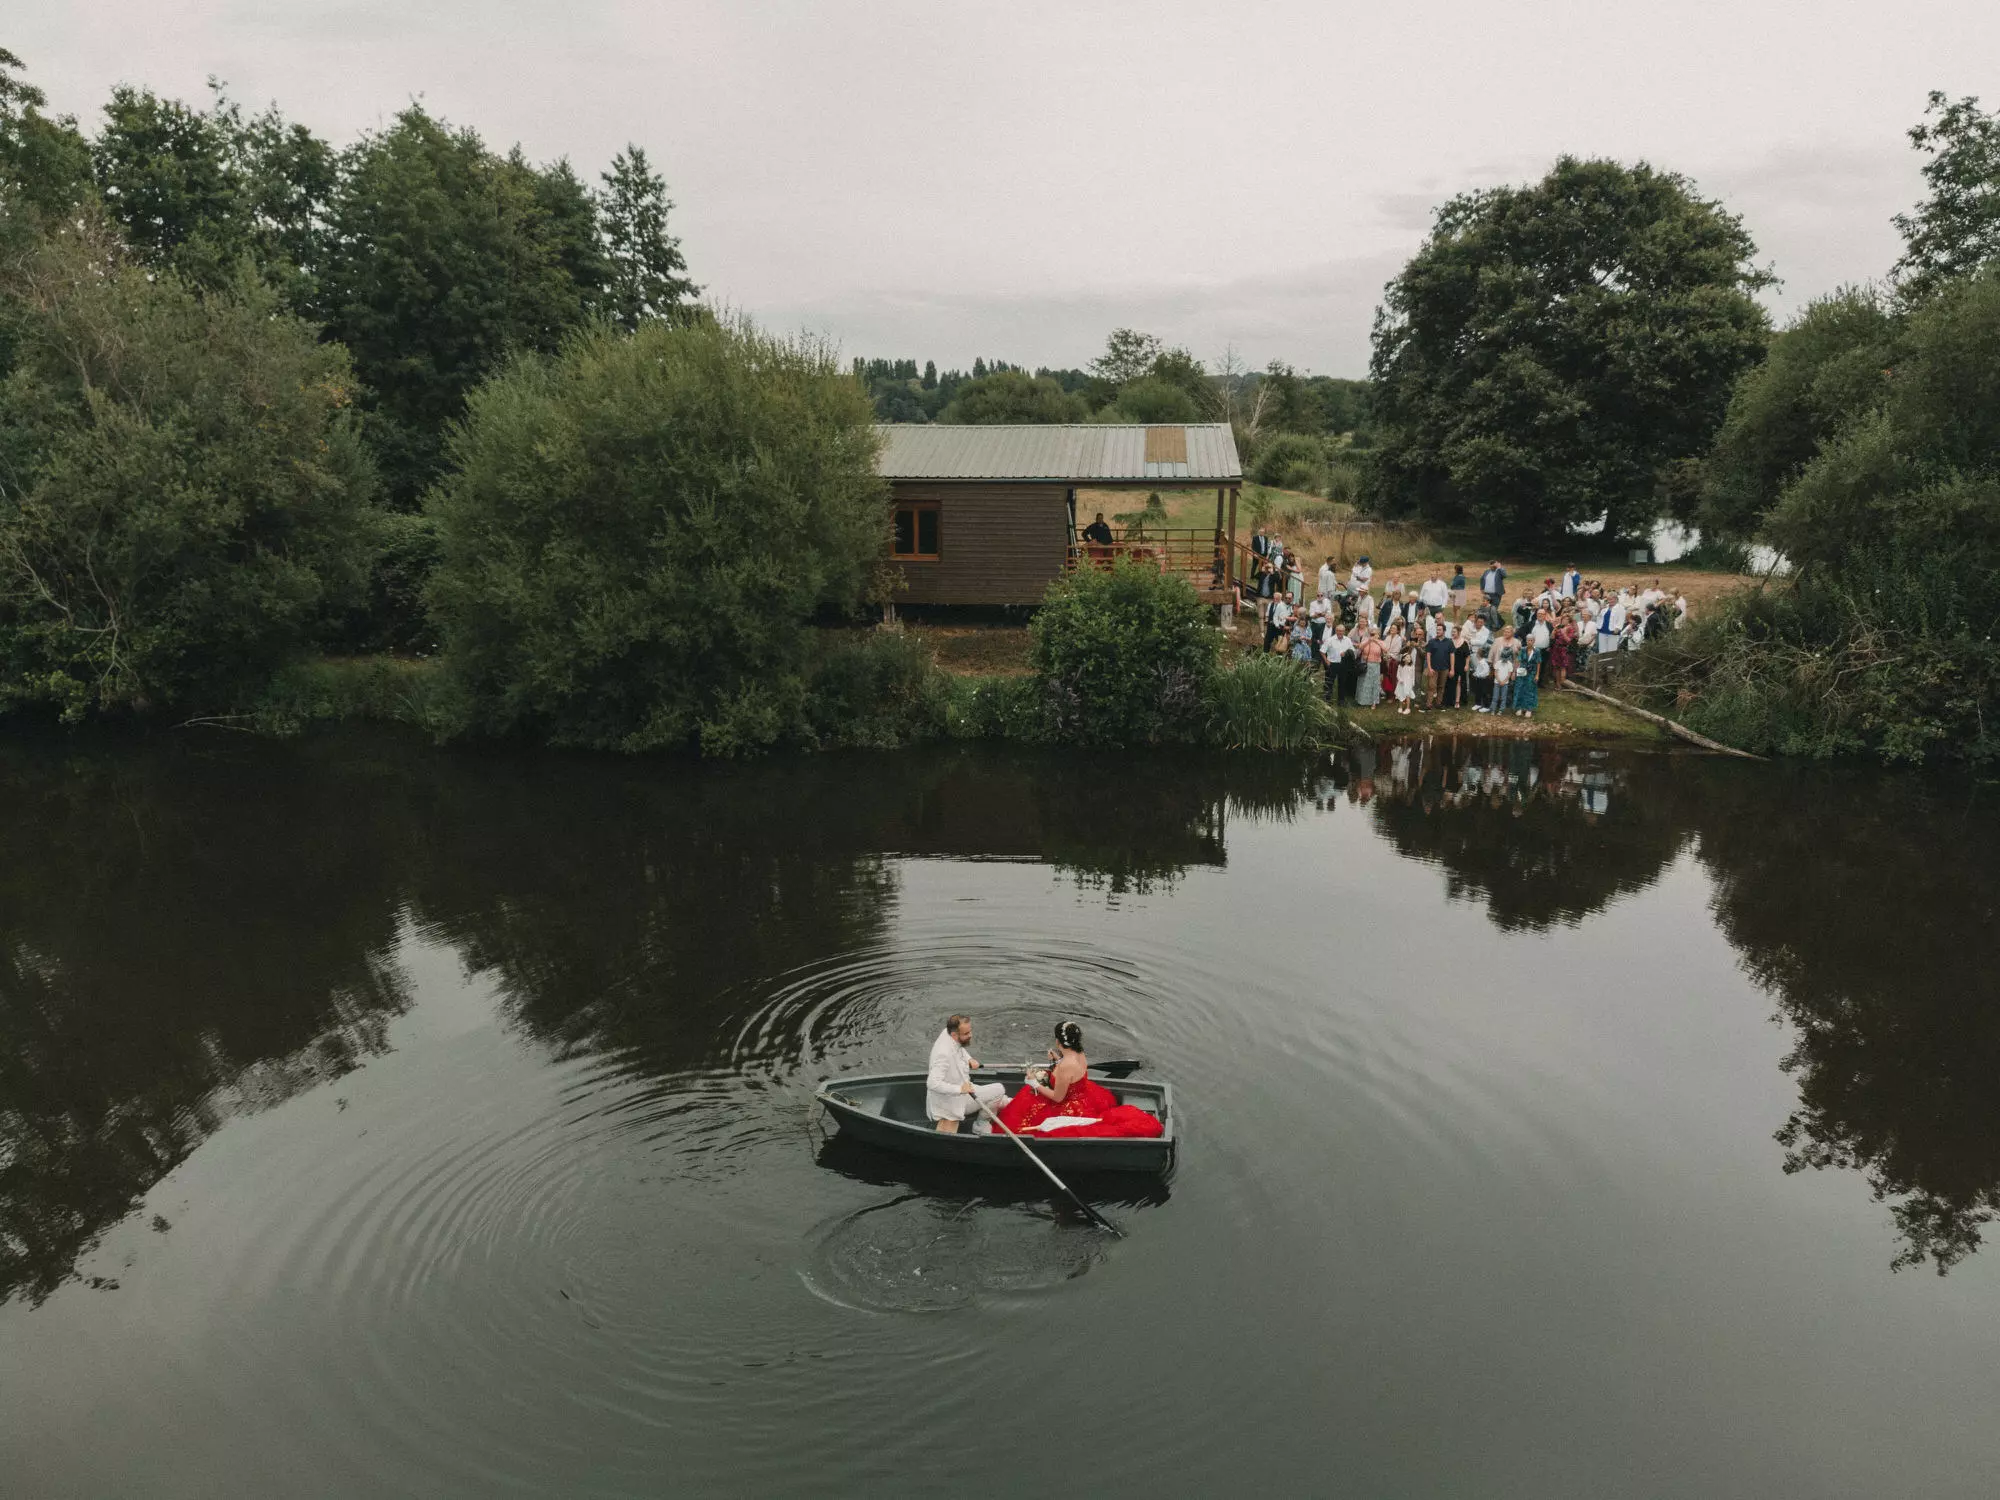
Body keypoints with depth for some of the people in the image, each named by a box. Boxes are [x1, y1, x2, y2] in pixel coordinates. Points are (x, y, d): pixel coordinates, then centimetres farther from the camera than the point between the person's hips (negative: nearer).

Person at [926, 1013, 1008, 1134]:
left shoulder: (947, 1033, -6)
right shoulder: (944, 1054, -34)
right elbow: (932, 1083, -38)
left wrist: (969, 1059, 2)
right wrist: (960, 1089, -38)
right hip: (953, 1102, -9)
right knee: (998, 1090, -11)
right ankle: (980, 1127, 6)